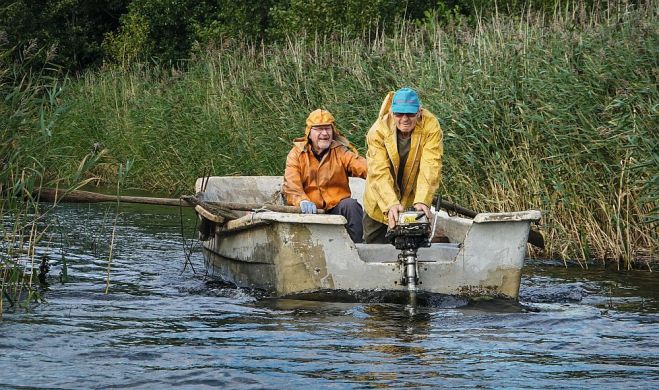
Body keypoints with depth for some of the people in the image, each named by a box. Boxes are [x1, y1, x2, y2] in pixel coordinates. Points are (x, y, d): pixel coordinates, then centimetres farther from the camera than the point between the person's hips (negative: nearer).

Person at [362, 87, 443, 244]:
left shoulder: (431, 127, -24)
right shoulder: (378, 130, -24)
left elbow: (430, 167, -30)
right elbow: (379, 172, -31)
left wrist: (422, 201, -43)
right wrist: (391, 204, -45)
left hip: (413, 201, 0)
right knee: (373, 245, 13)